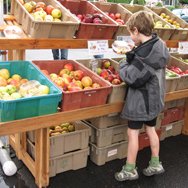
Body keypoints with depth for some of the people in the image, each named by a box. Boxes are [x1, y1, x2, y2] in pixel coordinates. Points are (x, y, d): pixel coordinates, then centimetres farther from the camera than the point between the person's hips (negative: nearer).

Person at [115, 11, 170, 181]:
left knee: (133, 132, 4)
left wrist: (123, 65, -4)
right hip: (154, 98, 9)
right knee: (151, 129, 20)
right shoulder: (159, 46, 2)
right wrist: (131, 58, 4)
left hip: (141, 99, -9)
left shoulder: (144, 52, -26)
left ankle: (130, 170, 17)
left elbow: (131, 78, -22)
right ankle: (155, 164, 33)